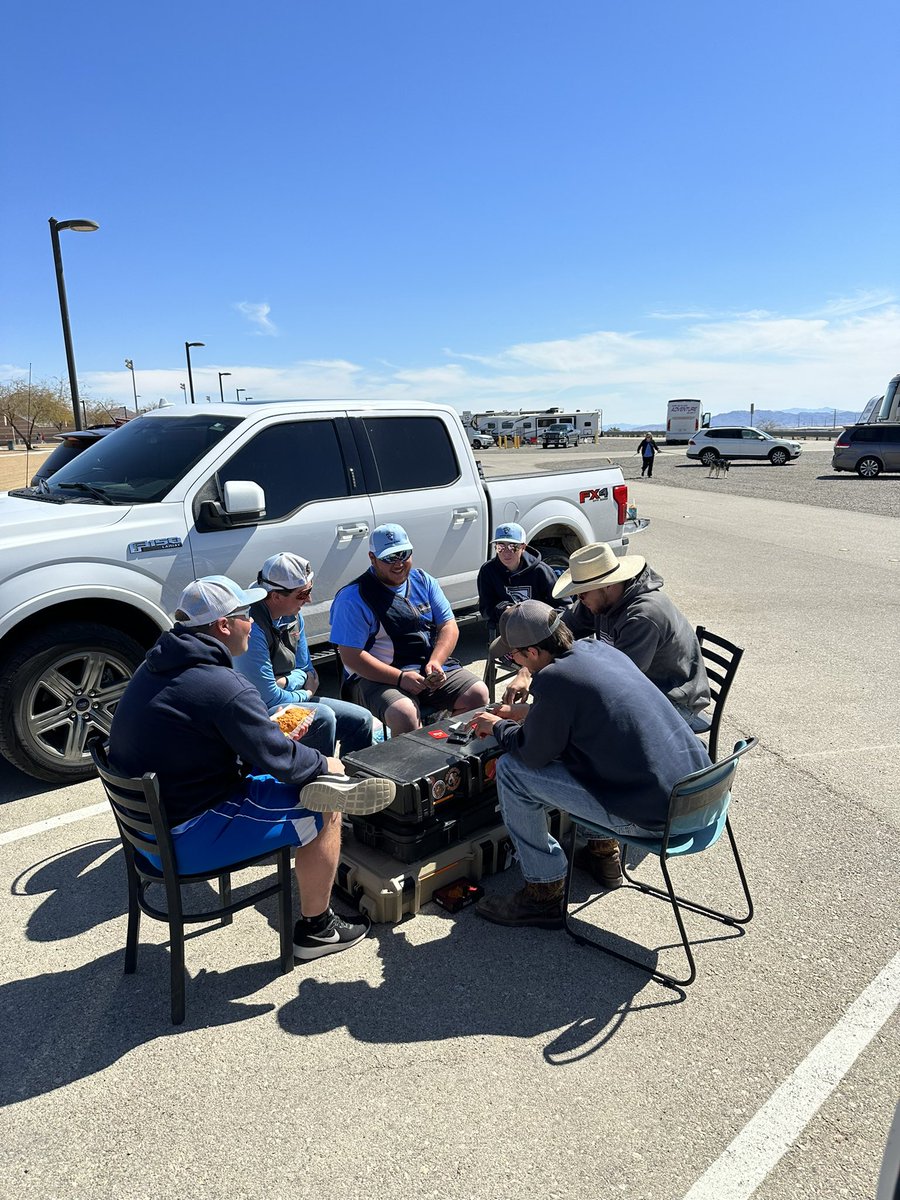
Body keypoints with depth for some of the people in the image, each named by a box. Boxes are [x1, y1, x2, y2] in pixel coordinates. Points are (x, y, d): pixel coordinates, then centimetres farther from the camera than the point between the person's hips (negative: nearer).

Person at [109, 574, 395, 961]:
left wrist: (268, 730, 6)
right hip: (185, 839, -9)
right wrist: (324, 765, 1)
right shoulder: (225, 688, -26)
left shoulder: (155, 667, 4)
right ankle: (316, 929, 12)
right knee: (322, 814, -2)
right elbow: (280, 758, -18)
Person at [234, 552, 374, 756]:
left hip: (289, 698, 9)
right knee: (323, 717, -31)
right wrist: (305, 695, -6)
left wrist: (284, 682, -11)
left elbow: (305, 669, 11)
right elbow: (268, 697, -23)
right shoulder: (252, 628, -25)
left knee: (361, 719, 0)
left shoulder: (293, 617, 3)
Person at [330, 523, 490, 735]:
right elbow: (351, 656, -12)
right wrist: (400, 678, -21)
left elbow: (449, 626, 9)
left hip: (435, 667, 6)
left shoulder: (423, 581, 11)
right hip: (382, 676, -5)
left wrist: (435, 662, -11)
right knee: (405, 714, -35)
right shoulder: (353, 598, -7)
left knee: (478, 694, -15)